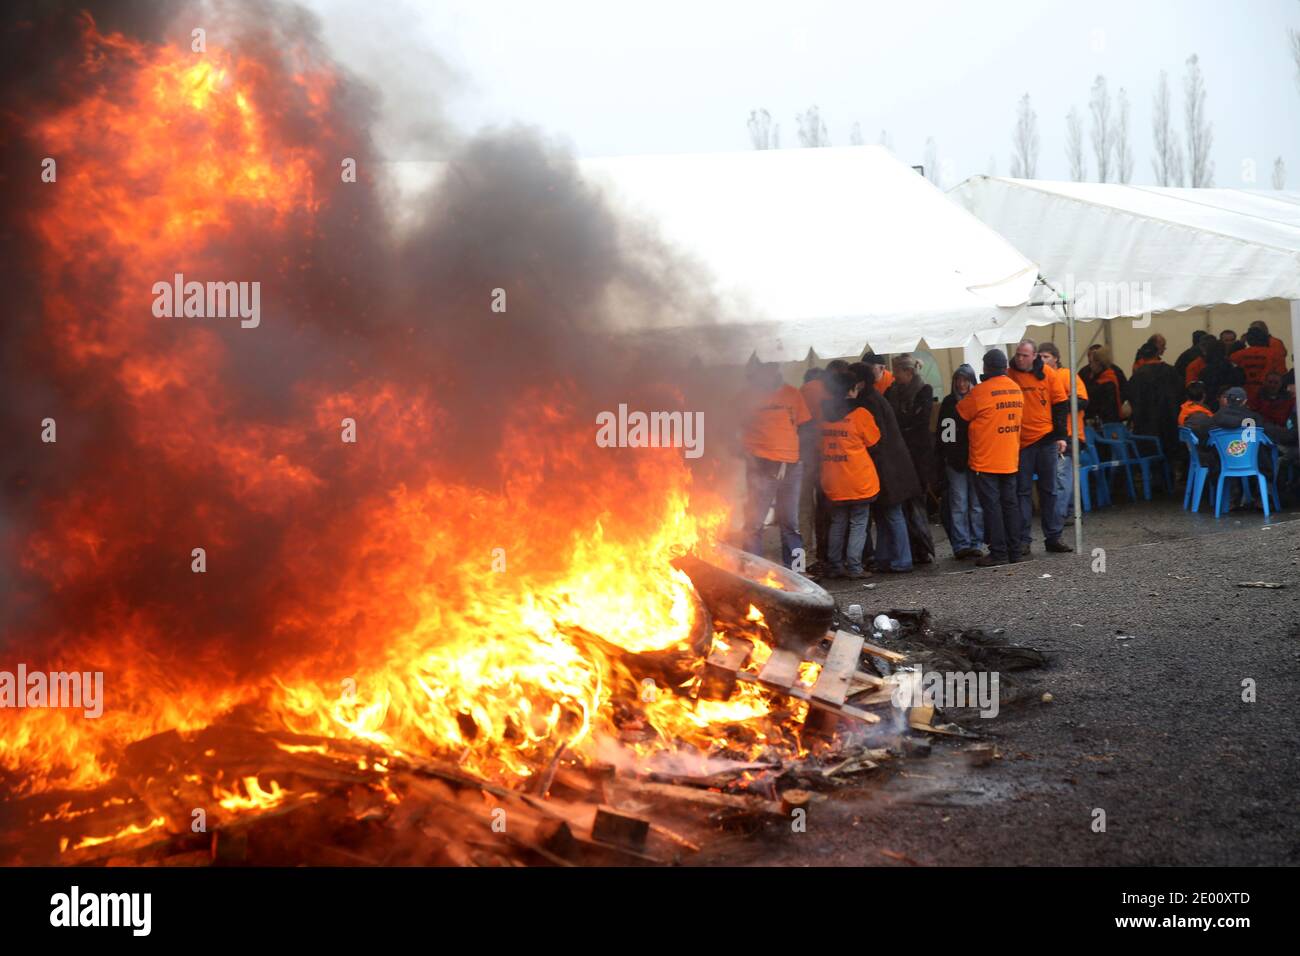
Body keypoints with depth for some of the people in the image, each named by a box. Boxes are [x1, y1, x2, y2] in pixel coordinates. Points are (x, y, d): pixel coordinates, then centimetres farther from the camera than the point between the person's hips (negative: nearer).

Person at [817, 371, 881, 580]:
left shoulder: (824, 413, 1)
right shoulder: (860, 414, -12)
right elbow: (873, 439, 1)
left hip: (832, 482, 4)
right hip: (859, 481, -4)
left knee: (837, 524, 14)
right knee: (858, 524, 4)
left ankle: (834, 565, 13)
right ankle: (854, 567, 0)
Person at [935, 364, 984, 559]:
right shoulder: (949, 402, 9)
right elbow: (941, 432, 10)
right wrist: (940, 458, 1)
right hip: (955, 461, 1)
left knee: (976, 504, 0)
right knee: (958, 504, -2)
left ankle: (976, 543, 6)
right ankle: (960, 544, 0)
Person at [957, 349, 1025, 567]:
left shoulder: (980, 391, -14)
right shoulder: (1016, 389, 6)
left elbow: (961, 413, -2)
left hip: (986, 461, -6)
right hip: (1010, 460, 6)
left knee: (991, 504, -2)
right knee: (1010, 503, 11)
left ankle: (998, 552, -3)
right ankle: (1014, 550, 13)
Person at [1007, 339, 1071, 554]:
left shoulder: (1048, 375, 0)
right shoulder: (1008, 375, -2)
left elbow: (1061, 405, 4)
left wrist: (1060, 436, 0)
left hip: (1046, 440, 1)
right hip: (1020, 442, -1)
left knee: (1049, 490, 7)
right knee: (1023, 491, 3)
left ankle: (1053, 537, 13)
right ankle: (1023, 540, 6)